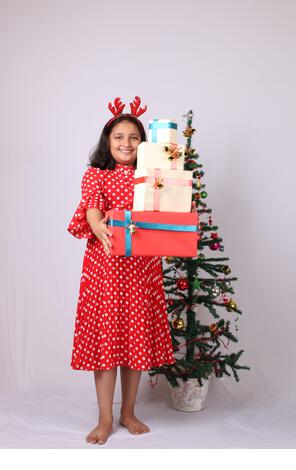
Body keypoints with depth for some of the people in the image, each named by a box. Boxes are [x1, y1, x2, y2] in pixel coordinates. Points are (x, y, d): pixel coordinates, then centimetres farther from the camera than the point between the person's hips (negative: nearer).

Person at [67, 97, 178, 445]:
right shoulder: (95, 174, 5)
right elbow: (91, 207, -14)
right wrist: (99, 228, -36)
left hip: (143, 266, 2)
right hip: (104, 263, -2)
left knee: (138, 337, 7)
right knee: (104, 336, 1)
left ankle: (128, 413, 25)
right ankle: (105, 419, 16)